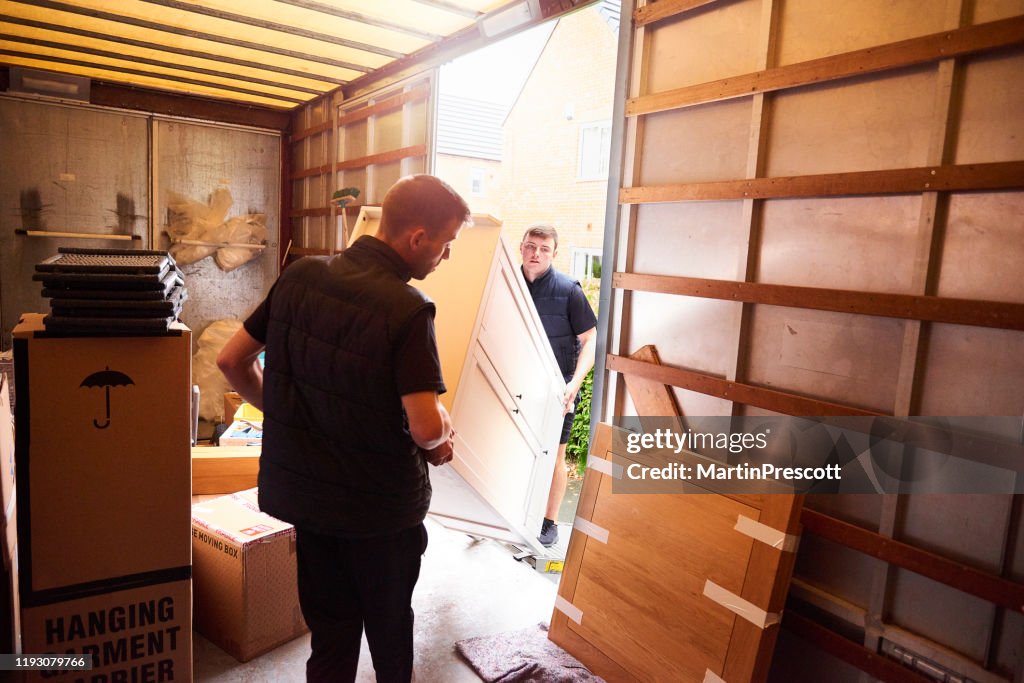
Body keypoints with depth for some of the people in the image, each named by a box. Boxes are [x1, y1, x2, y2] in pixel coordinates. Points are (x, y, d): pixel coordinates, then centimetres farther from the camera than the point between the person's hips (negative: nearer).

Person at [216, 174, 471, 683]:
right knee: (389, 623, 22)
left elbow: (232, 360, 2)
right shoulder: (407, 310, -24)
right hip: (381, 504, -5)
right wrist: (443, 431, -6)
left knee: (330, 634, 20)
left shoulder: (299, 276, -5)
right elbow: (426, 428, -28)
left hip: (303, 490, 5)